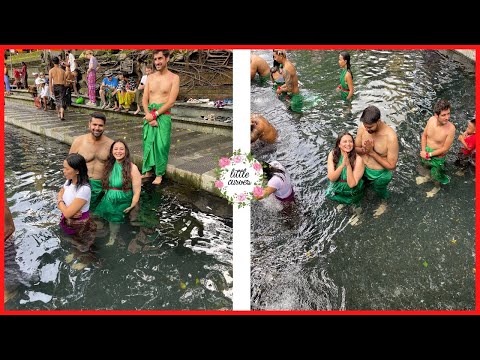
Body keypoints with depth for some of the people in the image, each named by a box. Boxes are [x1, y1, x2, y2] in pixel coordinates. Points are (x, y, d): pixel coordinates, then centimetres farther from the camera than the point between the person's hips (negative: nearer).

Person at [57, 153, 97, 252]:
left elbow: (67, 213, -25)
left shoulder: (84, 189, -27)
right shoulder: (69, 181, -5)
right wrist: (71, 211, -17)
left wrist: (60, 200, -7)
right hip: (67, 221, 7)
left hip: (79, 226, -7)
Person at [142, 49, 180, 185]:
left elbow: (171, 102, -10)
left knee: (161, 146, -1)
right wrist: (149, 115, -10)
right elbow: (145, 100, 6)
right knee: (147, 143, 8)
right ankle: (147, 171, 21)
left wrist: (154, 115, -13)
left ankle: (159, 174, 11)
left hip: (163, 116, -4)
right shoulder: (150, 77, 9)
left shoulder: (174, 78, -3)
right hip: (149, 115, 4)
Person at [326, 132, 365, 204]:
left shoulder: (358, 160, -24)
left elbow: (351, 184, -25)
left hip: (351, 194, -3)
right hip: (335, 189, 3)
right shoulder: (332, 154, -15)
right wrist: (342, 165, -34)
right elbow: (331, 178, -18)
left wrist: (348, 165, -36)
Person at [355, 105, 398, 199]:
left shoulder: (390, 137, -32)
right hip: (362, 169, 4)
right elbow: (356, 148, -3)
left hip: (380, 174, -3)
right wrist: (364, 150, -27)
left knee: (381, 195, 22)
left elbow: (391, 166, -24)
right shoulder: (362, 126, -19)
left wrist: (371, 152, -28)